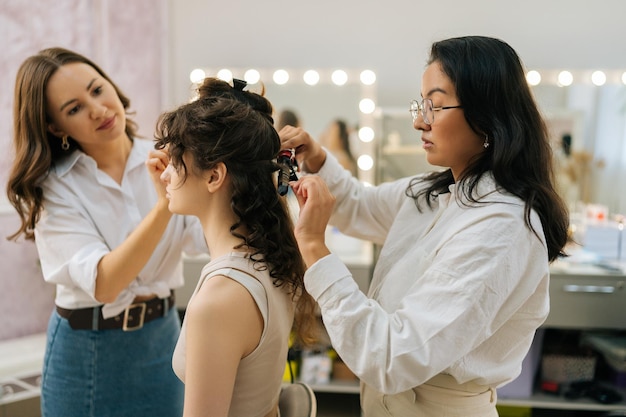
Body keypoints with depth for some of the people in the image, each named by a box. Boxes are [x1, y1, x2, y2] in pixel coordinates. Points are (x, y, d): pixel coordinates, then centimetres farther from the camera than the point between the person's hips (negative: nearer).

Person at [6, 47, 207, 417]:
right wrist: (164, 205, -37)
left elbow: (210, 238, -19)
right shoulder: (53, 189, -13)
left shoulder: (165, 160, -7)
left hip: (163, 335, 3)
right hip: (88, 349, -2)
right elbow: (103, 283, -26)